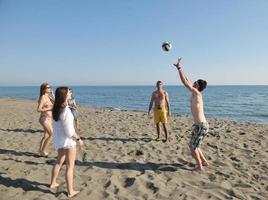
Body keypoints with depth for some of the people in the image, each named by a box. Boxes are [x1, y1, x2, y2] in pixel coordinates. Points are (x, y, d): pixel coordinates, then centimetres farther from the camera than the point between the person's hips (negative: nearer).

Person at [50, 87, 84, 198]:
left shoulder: (56, 109, 0)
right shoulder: (66, 111, -26)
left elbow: (57, 126, 7)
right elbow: (69, 131, -23)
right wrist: (78, 139, -12)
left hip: (59, 139, 8)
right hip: (68, 140, -8)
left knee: (59, 161, 27)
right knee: (70, 166, 6)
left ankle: (53, 183, 43)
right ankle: (70, 192, 18)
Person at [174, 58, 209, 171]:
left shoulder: (196, 93, -13)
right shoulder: (196, 94, 11)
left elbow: (185, 82, -18)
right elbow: (187, 81, 18)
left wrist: (179, 68, -13)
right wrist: (180, 68, 21)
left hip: (201, 126, -9)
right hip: (202, 125, 9)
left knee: (193, 146, 4)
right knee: (193, 145, 20)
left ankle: (199, 166, 16)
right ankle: (204, 162, 31)